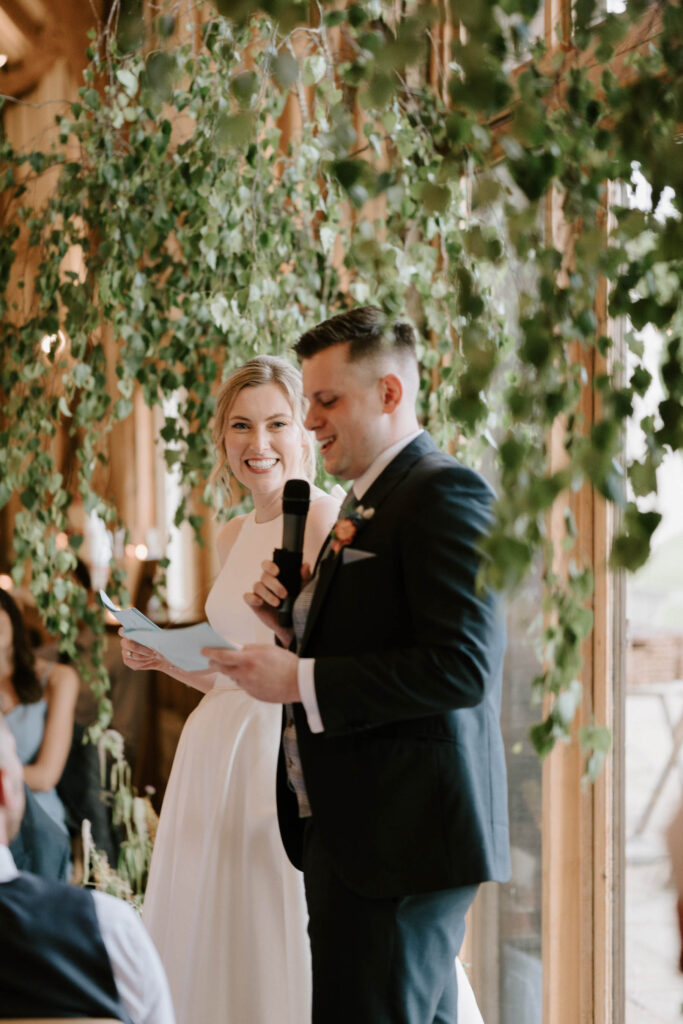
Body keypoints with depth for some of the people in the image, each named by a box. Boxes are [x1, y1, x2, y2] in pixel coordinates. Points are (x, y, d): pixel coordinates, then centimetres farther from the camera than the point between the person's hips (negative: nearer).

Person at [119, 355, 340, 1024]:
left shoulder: (325, 519, -8)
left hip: (291, 755, -7)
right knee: (206, 957, 10)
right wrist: (163, 657, 7)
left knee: (279, 955, -3)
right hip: (216, 757, 7)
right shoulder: (233, 536, 15)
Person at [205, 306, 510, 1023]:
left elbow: (461, 667, -22)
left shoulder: (448, 494, -12)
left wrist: (301, 680, -19)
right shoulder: (364, 506, 19)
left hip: (402, 838, -10)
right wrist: (293, 623, 5)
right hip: (349, 830, 10)